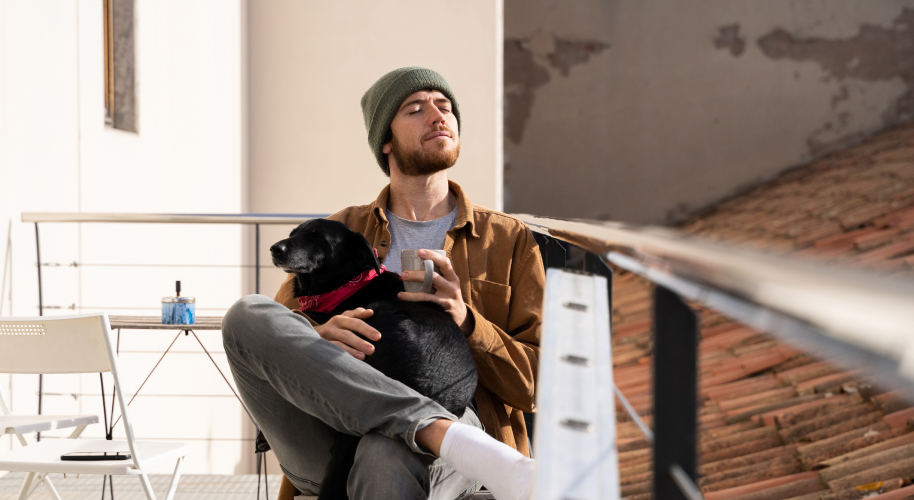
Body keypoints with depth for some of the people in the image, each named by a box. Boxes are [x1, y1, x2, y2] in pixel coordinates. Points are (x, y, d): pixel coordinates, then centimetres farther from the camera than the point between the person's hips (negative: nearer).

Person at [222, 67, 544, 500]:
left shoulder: (510, 240, 20)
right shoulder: (339, 233, 25)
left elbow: (534, 384, 13)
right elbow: (269, 350, 17)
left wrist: (464, 320, -6)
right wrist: (318, 339, -8)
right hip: (333, 438, 5)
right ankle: (450, 437, -37)